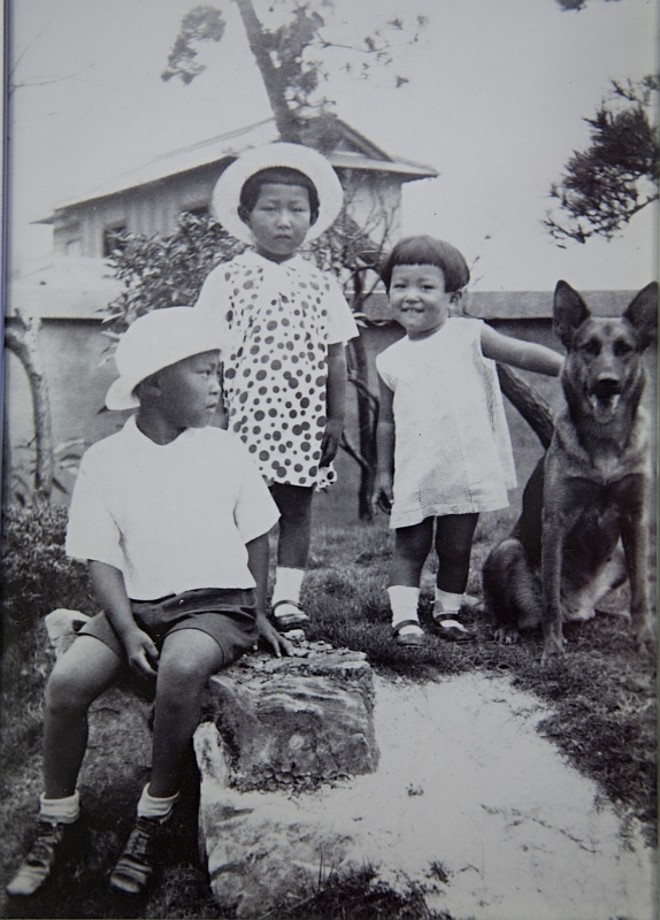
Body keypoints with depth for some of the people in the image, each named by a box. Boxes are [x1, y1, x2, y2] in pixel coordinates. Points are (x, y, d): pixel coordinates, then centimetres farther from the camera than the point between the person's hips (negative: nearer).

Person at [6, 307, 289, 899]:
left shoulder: (226, 451, 2)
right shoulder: (105, 460, -1)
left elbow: (256, 536, 13)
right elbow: (102, 559, -1)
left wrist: (259, 615, 7)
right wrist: (128, 631, -14)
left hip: (217, 603, -1)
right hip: (136, 606, 1)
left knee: (181, 667, -34)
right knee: (67, 681, -23)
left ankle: (155, 815, -12)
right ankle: (57, 819, 2)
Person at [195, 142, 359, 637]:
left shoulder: (321, 284, 8)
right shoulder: (228, 278, 2)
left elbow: (335, 355, 9)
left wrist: (336, 416, 4)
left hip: (303, 419, 3)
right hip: (244, 413, -2)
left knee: (297, 506, 5)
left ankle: (286, 598, 13)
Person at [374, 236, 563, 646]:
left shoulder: (469, 335, -1)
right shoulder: (391, 360, 7)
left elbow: (523, 354, -4)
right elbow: (387, 421, 13)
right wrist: (383, 472, 13)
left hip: (467, 470, -1)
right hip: (414, 474, 2)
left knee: (457, 548, 8)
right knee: (410, 547, 1)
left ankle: (448, 613, 23)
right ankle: (405, 618, 6)